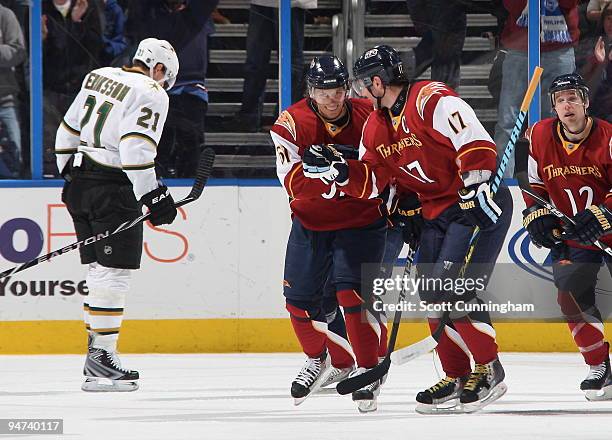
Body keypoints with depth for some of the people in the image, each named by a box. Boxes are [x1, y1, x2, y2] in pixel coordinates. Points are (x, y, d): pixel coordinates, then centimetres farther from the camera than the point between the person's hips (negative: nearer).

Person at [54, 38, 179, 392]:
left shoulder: (98, 77, 14)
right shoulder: (151, 94, -9)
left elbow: (69, 130, 19)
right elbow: (135, 150, -21)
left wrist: (70, 175, 28)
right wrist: (154, 196, -18)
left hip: (80, 184, 8)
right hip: (113, 188, -8)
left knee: (99, 268, 15)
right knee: (114, 272, -8)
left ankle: (98, 345, 18)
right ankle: (102, 353, -12)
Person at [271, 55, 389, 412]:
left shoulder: (370, 118, -12)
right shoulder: (293, 123, -14)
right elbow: (294, 181, -25)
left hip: (361, 220, -2)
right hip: (311, 221, 2)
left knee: (352, 290, -18)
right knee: (299, 298, 5)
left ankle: (369, 370, -6)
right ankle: (320, 359, 32)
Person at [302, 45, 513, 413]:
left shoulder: (433, 100, -18)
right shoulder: (377, 126, 10)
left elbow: (478, 144, -25)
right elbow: (370, 182, 12)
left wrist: (475, 189, -31)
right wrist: (339, 170, -4)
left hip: (478, 203, -9)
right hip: (435, 213, 9)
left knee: (453, 287, -17)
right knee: (433, 296, 4)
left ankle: (489, 370, -7)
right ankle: (457, 377, 13)